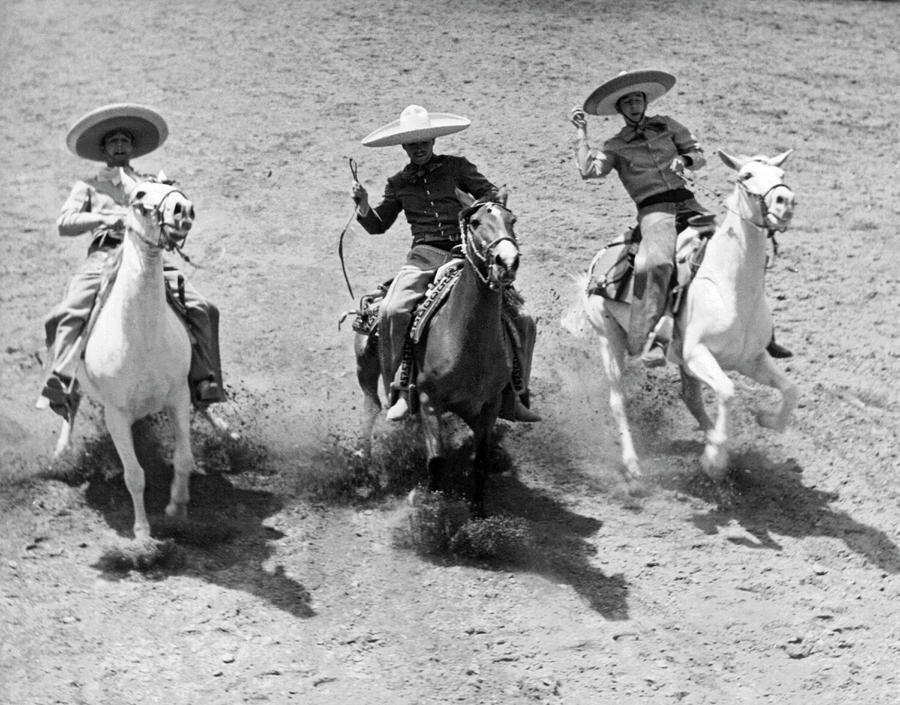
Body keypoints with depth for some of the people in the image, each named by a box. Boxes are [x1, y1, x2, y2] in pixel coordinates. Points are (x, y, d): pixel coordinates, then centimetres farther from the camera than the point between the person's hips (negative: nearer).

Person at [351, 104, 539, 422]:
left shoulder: (457, 168, 10)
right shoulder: (399, 183, 15)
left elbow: (490, 194, 8)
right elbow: (377, 225, 20)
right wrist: (363, 206, 1)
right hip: (425, 258, 0)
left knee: (521, 321, -10)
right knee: (392, 311, -30)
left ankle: (514, 395, 5)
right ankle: (401, 390, -20)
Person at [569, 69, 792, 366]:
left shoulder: (665, 126, 18)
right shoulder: (616, 146, 9)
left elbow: (699, 155, 19)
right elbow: (589, 170, -7)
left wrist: (685, 160, -3)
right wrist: (580, 132, -3)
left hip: (689, 205, 4)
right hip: (654, 211, -4)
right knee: (655, 263, -35)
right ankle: (652, 341, -38)